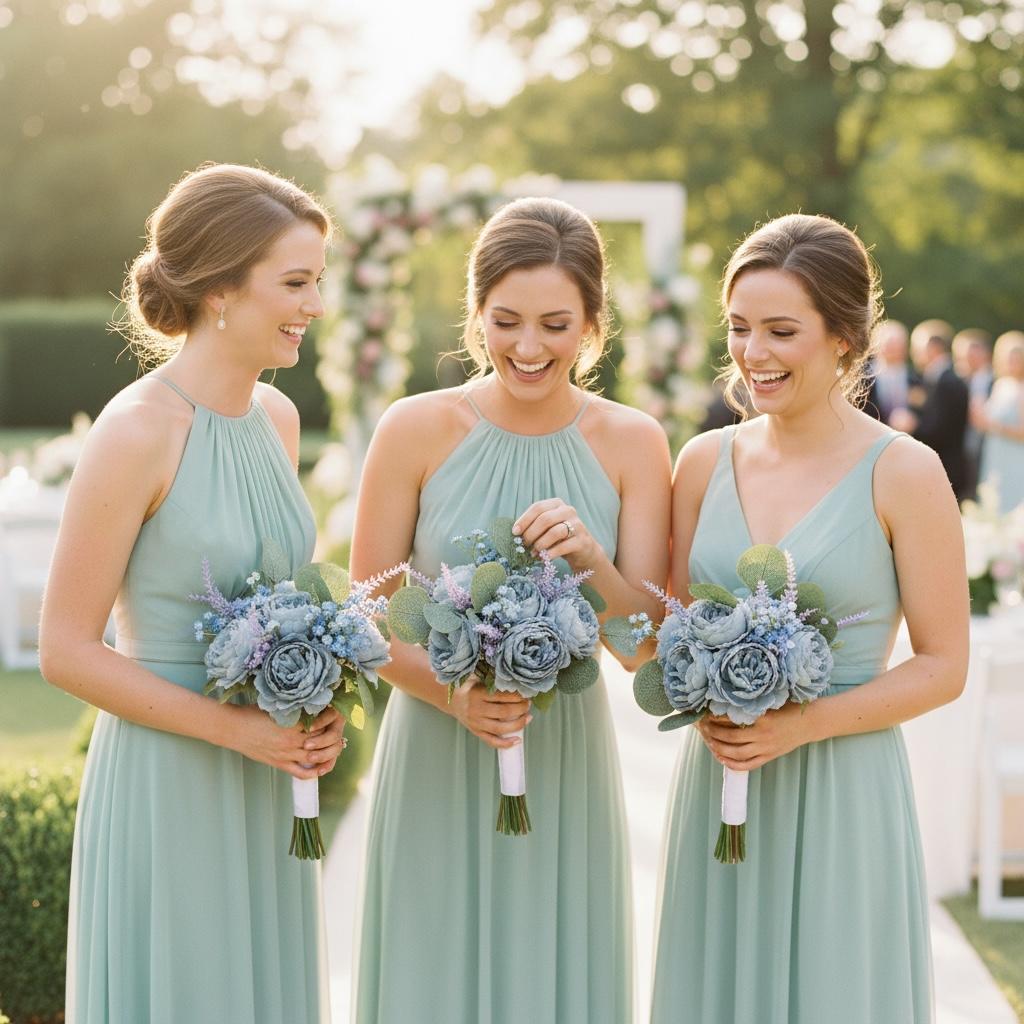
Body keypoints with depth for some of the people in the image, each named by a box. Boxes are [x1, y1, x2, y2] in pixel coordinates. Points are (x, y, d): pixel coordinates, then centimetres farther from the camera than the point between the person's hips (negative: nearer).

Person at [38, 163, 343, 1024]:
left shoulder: (277, 416, 5)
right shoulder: (137, 432, -17)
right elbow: (66, 651, -15)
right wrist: (235, 727, -17)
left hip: (267, 791, 7)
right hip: (165, 786, -7)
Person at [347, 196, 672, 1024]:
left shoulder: (632, 443, -2)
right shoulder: (416, 430, -6)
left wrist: (593, 561, -22)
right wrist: (454, 696, -19)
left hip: (568, 764, 1)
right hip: (437, 768, -1)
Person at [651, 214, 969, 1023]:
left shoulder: (903, 472, -7)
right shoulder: (706, 462, 5)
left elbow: (944, 666, -6)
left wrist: (804, 724, -17)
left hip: (842, 795, -4)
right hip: (717, 789, 4)